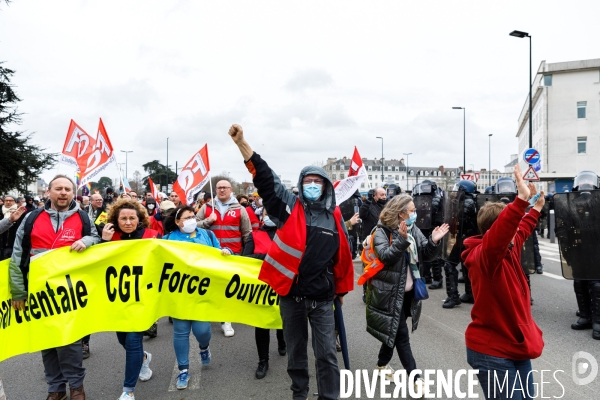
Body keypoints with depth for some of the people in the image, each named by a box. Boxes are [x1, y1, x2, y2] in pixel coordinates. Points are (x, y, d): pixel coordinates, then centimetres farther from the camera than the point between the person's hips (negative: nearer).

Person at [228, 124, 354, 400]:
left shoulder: (334, 216, 2)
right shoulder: (290, 206, -3)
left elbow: (342, 256, 10)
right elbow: (264, 177, -11)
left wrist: (342, 289, 15)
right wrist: (241, 142, -18)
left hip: (322, 297, 0)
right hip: (291, 294, 0)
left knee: (326, 353, 6)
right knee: (296, 349, 16)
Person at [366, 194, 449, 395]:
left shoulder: (413, 230, 5)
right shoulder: (382, 231, -13)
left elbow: (426, 255, 3)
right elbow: (385, 256, -25)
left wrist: (434, 242, -15)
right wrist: (401, 240, -37)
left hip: (408, 290, 7)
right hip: (390, 291, -7)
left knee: (394, 330, 19)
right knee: (401, 334, -2)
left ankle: (382, 363, 39)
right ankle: (416, 378, 5)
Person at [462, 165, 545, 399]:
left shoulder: (508, 250, 6)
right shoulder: (484, 255, -22)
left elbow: (521, 231, 28)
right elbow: (499, 234, -44)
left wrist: (535, 207, 32)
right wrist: (521, 200, -49)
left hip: (515, 347, 9)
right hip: (492, 353, -9)